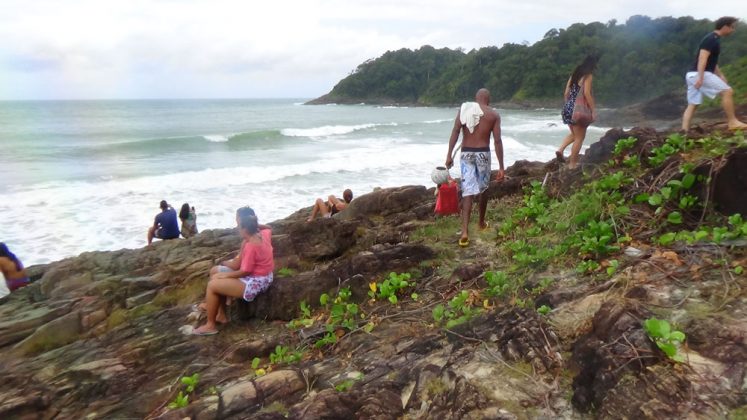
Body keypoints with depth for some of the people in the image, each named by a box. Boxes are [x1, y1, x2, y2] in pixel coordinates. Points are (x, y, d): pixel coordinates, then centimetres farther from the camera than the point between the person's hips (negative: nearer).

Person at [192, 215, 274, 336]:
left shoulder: (250, 245, -26)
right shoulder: (263, 234, 0)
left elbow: (245, 271, -24)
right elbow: (269, 229, 27)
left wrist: (226, 274, -11)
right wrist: (255, 224, 16)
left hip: (254, 283, -10)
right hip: (262, 278, 10)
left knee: (212, 285, -7)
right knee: (216, 277, 17)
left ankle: (210, 325, 4)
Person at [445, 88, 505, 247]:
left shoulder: (464, 108, 5)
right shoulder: (494, 114, 2)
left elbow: (455, 132, -7)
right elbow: (497, 141, -4)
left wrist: (449, 154, -8)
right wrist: (501, 167, -3)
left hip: (466, 153, 1)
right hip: (483, 153, 0)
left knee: (468, 192, -1)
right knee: (482, 189, 20)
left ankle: (465, 232, -14)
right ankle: (482, 222, 38)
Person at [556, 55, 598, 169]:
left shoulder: (574, 74, 14)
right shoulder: (588, 76, -8)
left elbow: (566, 93, 13)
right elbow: (587, 94, -17)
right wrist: (593, 109, -13)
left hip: (568, 107, 7)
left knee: (574, 134, 24)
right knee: (579, 137, 4)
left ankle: (560, 149, 5)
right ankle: (572, 163, 6)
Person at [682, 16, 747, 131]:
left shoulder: (714, 39, 22)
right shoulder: (711, 39, -10)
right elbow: (703, 58, -21)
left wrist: (720, 76, 30)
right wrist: (700, 78, -29)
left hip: (693, 75, 10)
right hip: (699, 74, -10)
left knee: (692, 104, 6)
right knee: (728, 91, -8)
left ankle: (684, 131, -1)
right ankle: (732, 122, -3)